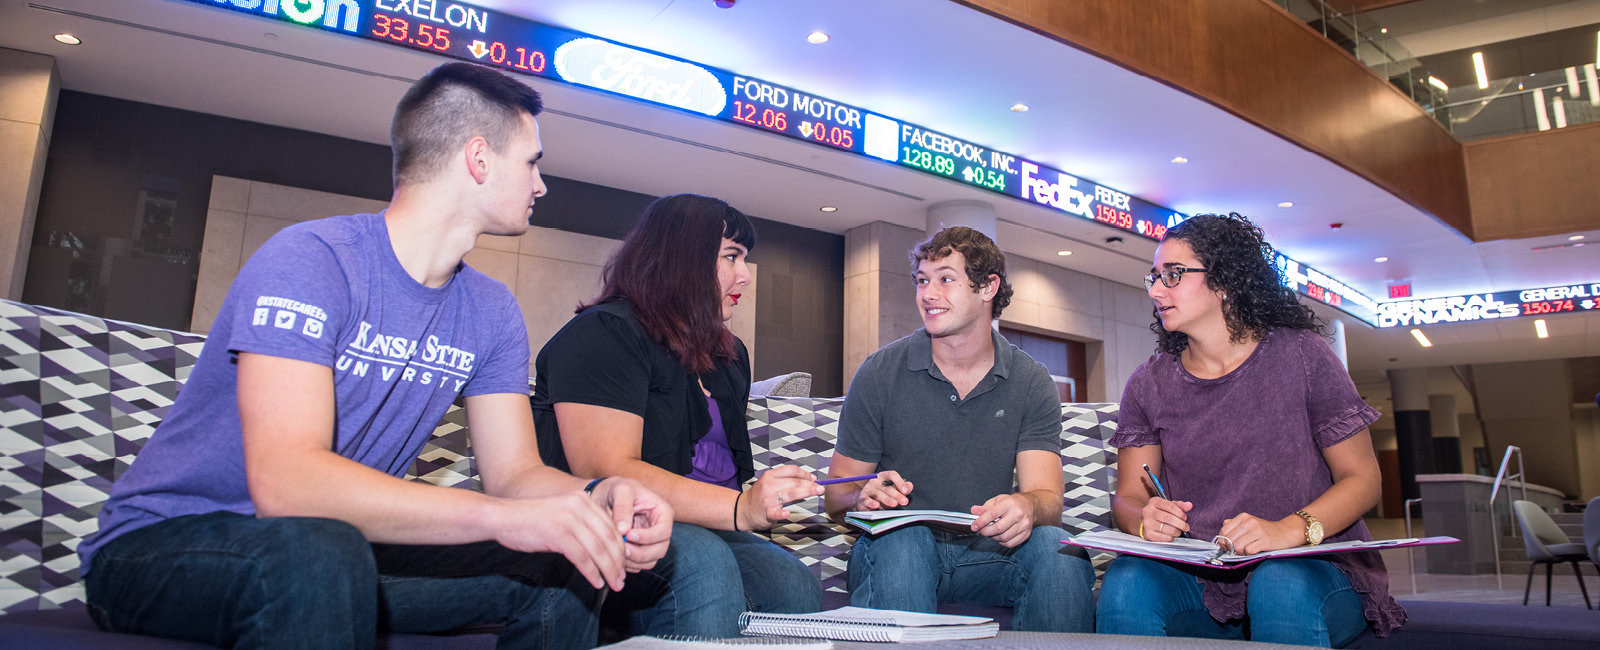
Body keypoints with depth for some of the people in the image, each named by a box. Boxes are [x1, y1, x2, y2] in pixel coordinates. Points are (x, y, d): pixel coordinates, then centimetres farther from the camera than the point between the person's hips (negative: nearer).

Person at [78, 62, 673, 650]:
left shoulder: (492, 313, 1)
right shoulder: (309, 259, -22)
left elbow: (514, 471, -3)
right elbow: (283, 481, -33)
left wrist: (595, 497, -26)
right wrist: (501, 515, -42)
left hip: (332, 542, 6)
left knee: (563, 566, -10)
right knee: (320, 551, -39)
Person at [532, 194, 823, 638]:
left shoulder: (730, 355, 18)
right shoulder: (605, 334, -10)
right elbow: (605, 473, -23)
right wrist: (741, 508, -31)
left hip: (700, 530, 7)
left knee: (796, 585, -22)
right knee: (701, 561, -36)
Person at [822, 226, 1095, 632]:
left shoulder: (1031, 384, 2)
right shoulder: (880, 374, -3)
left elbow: (1048, 497, -8)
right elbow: (837, 499, -1)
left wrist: (1025, 506, -34)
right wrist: (865, 498, -26)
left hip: (986, 558, 1)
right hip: (898, 550, -1)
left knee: (1055, 547, -28)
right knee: (903, 538, -34)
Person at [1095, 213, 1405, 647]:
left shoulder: (1301, 356, -1)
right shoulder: (1149, 384, 6)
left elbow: (1362, 478, -2)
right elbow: (1128, 496, 5)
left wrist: (1289, 531, -21)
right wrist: (1146, 521, -20)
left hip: (1312, 568, -1)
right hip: (1199, 580, 2)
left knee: (1280, 585, -36)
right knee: (1126, 579, -29)